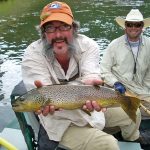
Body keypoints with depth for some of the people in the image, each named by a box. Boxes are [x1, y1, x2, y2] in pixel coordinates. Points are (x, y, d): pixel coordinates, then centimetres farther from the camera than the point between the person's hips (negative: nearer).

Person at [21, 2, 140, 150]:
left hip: (89, 108, 5)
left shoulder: (88, 45, -14)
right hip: (60, 121, -4)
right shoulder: (32, 54, -21)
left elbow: (90, 75, -29)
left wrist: (91, 84, -54)